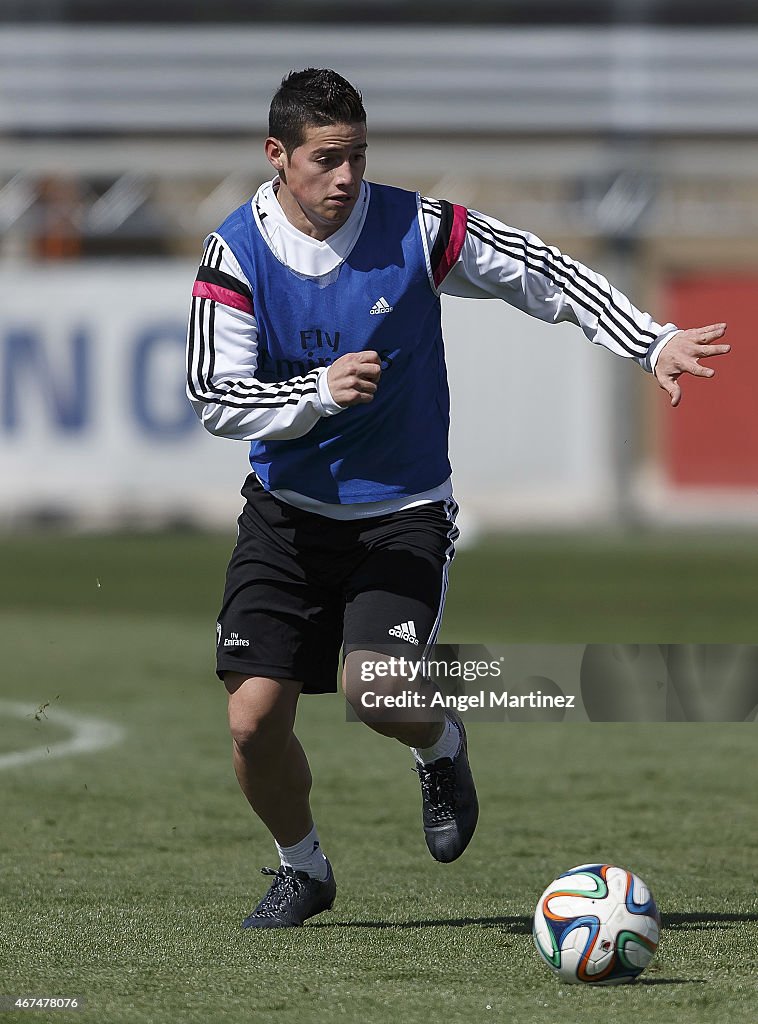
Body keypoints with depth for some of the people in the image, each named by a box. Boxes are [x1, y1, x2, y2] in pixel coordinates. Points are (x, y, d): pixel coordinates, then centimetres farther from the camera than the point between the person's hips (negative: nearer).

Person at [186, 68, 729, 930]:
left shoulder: (416, 230, -11)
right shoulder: (236, 252, -10)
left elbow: (545, 275, -3)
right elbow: (212, 397, -15)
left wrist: (653, 343, -10)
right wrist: (319, 391, -30)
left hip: (403, 514, -1)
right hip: (288, 510, 2)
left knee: (372, 692, -24)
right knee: (255, 718, -8)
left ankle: (440, 746, 14)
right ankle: (301, 868, 21)